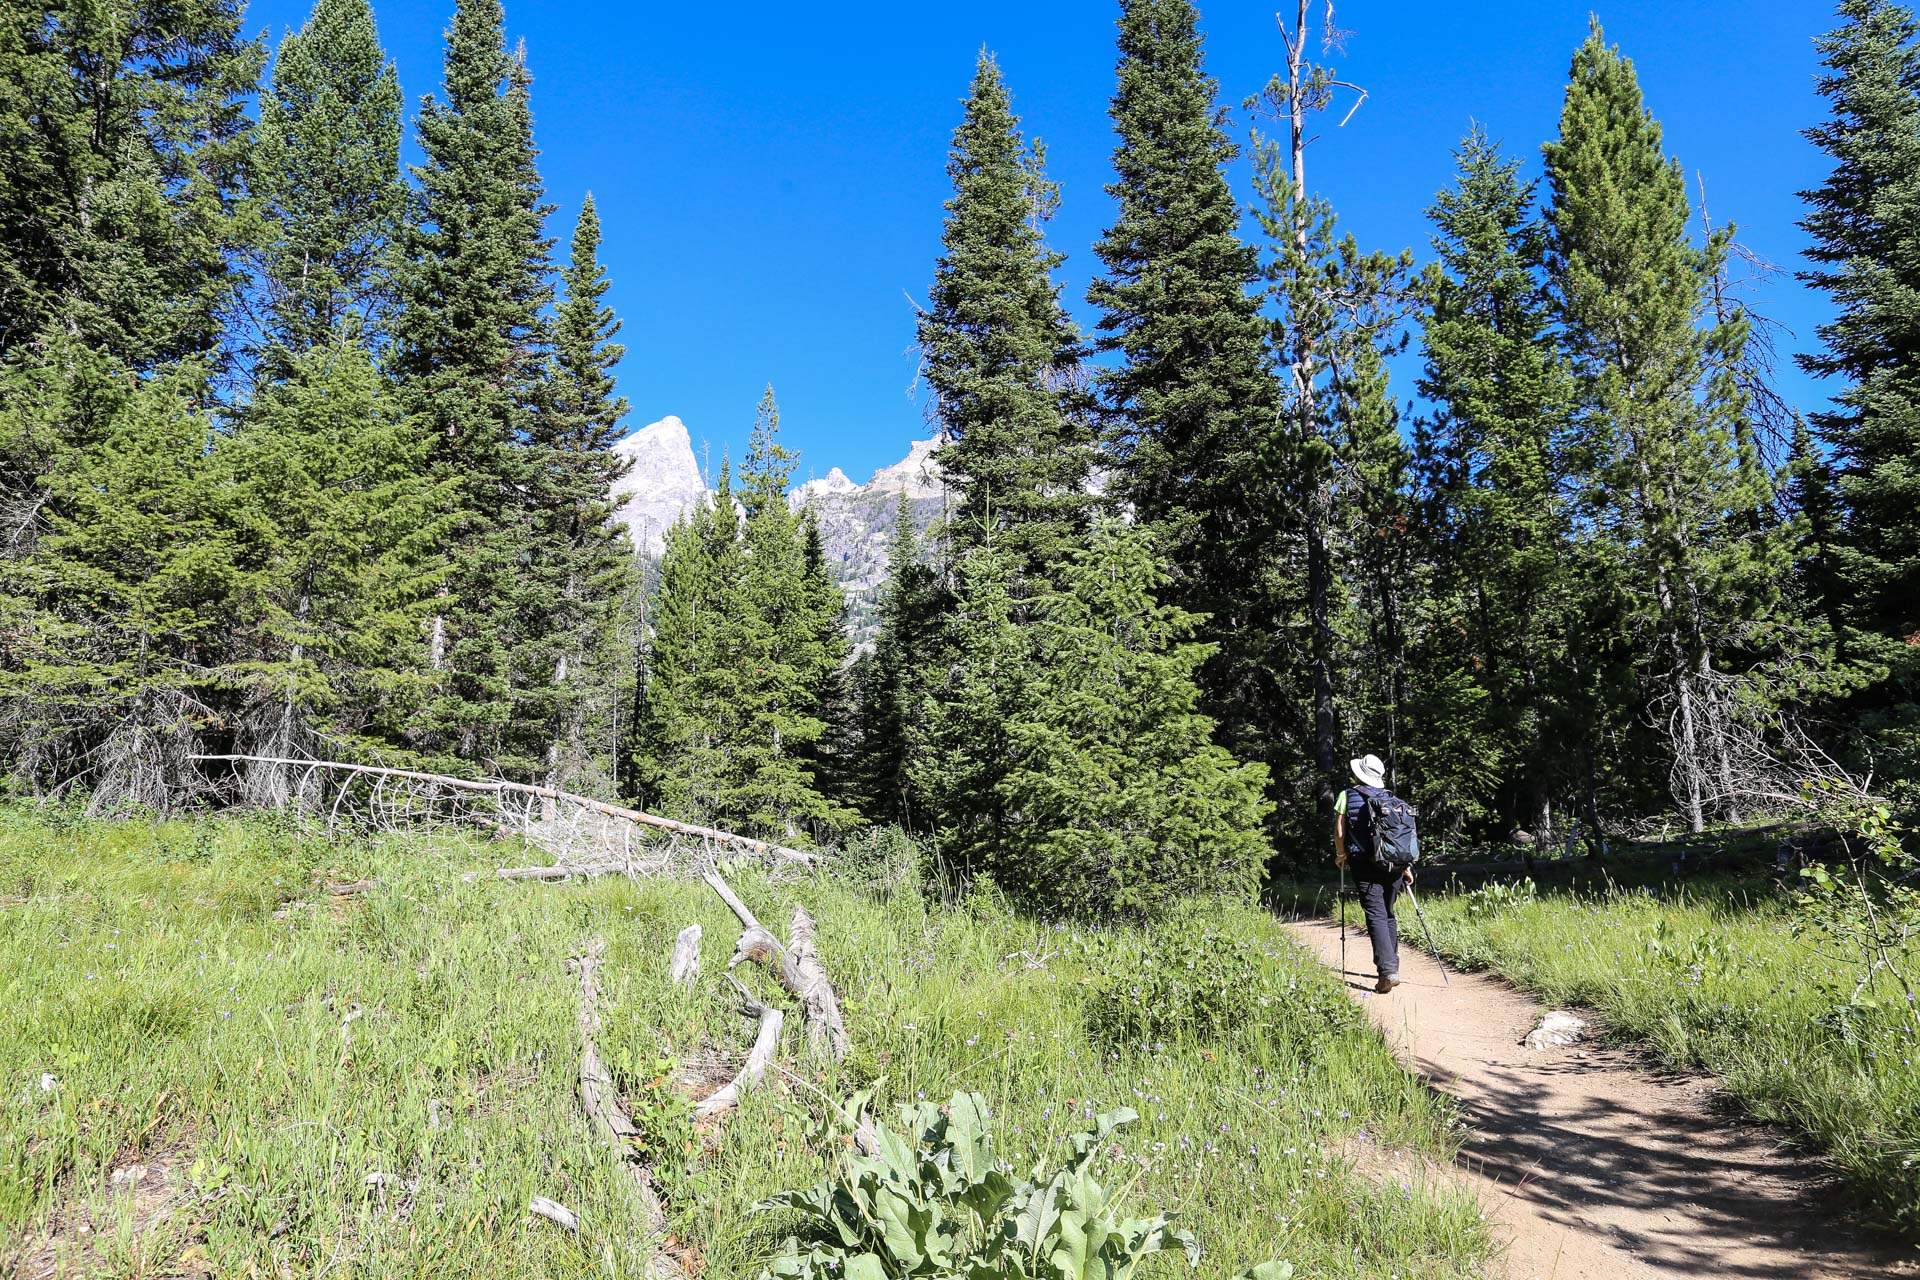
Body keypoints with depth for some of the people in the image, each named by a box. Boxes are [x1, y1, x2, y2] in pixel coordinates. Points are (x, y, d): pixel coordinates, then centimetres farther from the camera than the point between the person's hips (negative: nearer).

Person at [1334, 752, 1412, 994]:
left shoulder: (1347, 796, 2)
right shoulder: (1390, 798, 12)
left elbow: (1339, 832, 0)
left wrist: (1340, 854, 18)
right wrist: (1406, 866, 14)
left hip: (1365, 865, -4)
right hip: (1393, 864, 4)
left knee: (1376, 916, -9)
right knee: (1388, 914, 19)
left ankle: (1387, 971, -22)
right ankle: (1391, 965, 24)